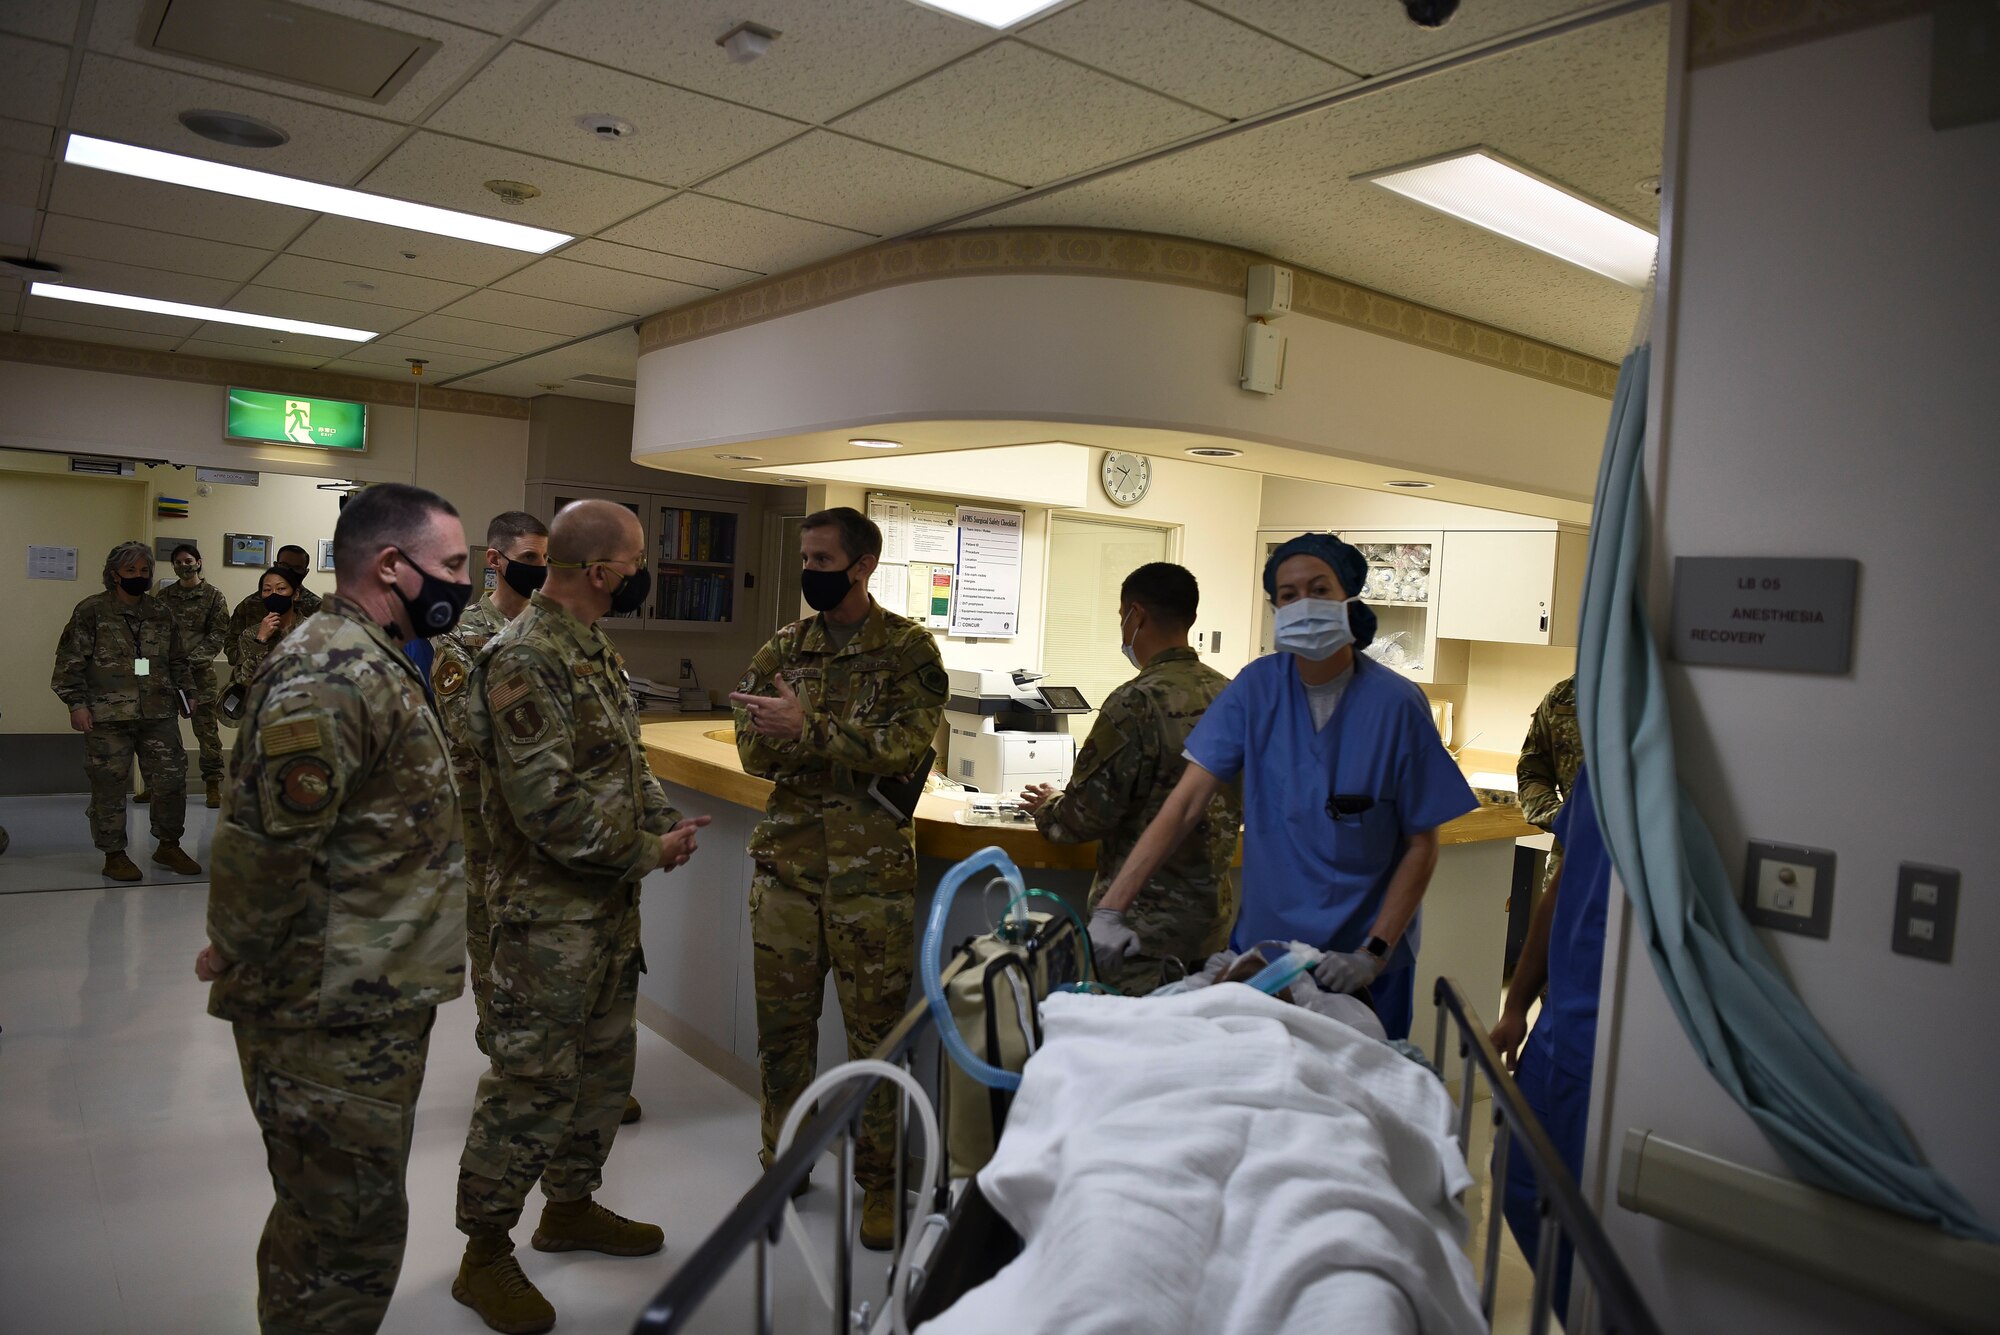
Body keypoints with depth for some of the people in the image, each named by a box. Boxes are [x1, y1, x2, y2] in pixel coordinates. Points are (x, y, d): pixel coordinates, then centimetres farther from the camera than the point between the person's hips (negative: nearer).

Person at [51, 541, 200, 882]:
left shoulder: (161, 613, 12)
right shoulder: (91, 611, -2)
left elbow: (177, 660, 20)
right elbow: (71, 661, -4)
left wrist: (186, 692, 12)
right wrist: (76, 702, -10)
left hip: (159, 714, 4)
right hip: (108, 716, -4)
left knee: (171, 781, 4)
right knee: (110, 787, 3)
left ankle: (169, 846, 20)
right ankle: (114, 854, 15)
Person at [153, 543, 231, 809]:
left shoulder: (213, 596, 4)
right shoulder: (163, 596, 13)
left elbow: (218, 634, -1)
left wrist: (192, 658, -11)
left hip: (200, 670, -3)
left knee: (206, 726, -3)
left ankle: (213, 784, 2)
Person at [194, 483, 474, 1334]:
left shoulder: (372, 664, 12)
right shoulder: (333, 676, -23)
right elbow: (263, 844, -28)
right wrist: (237, 955, -12)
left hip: (371, 1006, 10)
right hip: (337, 1018, -10)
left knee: (327, 1223, 24)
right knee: (348, 1238, 3)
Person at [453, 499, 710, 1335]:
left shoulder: (594, 649, 10)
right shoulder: (523, 659, -21)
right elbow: (547, 803, -26)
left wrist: (667, 821, 1)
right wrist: (646, 854, -17)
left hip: (612, 902, 10)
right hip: (550, 913, -10)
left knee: (605, 1065, 20)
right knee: (531, 1084, 2)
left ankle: (571, 1206, 39)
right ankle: (485, 1256, 20)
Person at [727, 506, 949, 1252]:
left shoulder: (908, 650, -4)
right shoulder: (781, 651, 8)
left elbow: (904, 748, -17)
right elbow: (755, 750, -2)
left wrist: (806, 730, -23)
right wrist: (852, 748, -18)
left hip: (872, 872, -4)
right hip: (786, 862, 4)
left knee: (877, 1029, 6)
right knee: (781, 1021, 14)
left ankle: (880, 1181, 22)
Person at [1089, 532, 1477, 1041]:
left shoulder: (1397, 703, -12)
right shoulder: (1258, 687, -8)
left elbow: (1422, 846, -6)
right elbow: (1187, 803, -12)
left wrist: (1374, 954, -15)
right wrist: (1110, 909, -20)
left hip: (1361, 963, -1)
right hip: (1262, 942, 2)